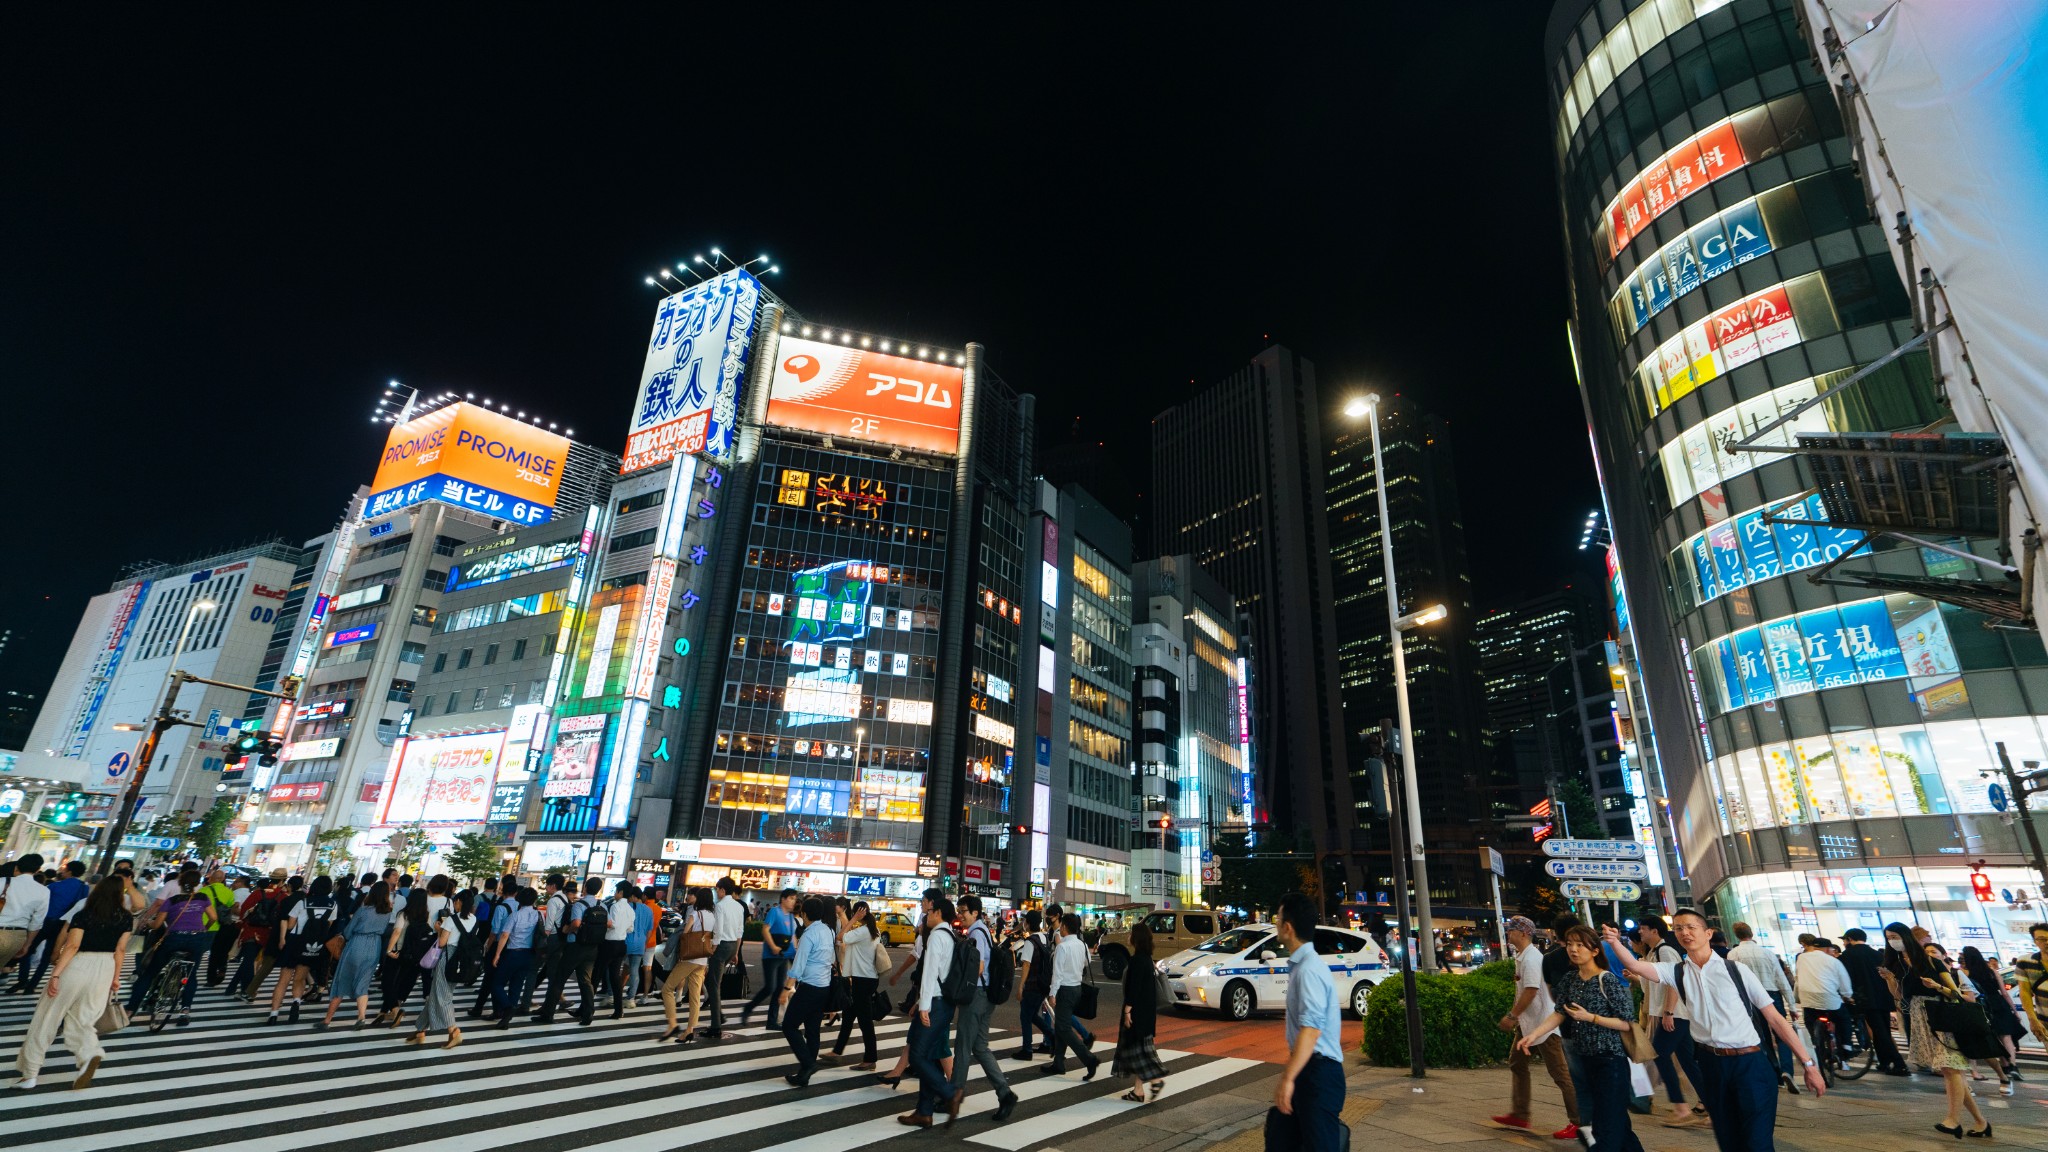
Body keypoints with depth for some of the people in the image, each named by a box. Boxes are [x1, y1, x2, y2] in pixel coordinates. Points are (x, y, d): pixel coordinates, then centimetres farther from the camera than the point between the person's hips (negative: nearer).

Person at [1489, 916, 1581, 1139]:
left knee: (1560, 1073, -3)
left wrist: (1511, 1016, -20)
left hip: (1543, 1024, -11)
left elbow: (1531, 991, -26)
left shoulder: (1531, 958, -21)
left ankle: (1578, 1123, 7)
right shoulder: (1522, 957, 10)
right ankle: (1519, 1115, 23)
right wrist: (1514, 1015, 18)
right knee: (1516, 1062, 15)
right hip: (1529, 1024, 11)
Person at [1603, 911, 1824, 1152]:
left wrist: (1807, 1063, -3)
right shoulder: (1676, 971, 3)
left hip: (1750, 1062, -3)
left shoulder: (1736, 970, -4)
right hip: (1712, 1063, 3)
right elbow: (1634, 965, -9)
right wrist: (1615, 942, -27)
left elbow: (1774, 1017, 0)